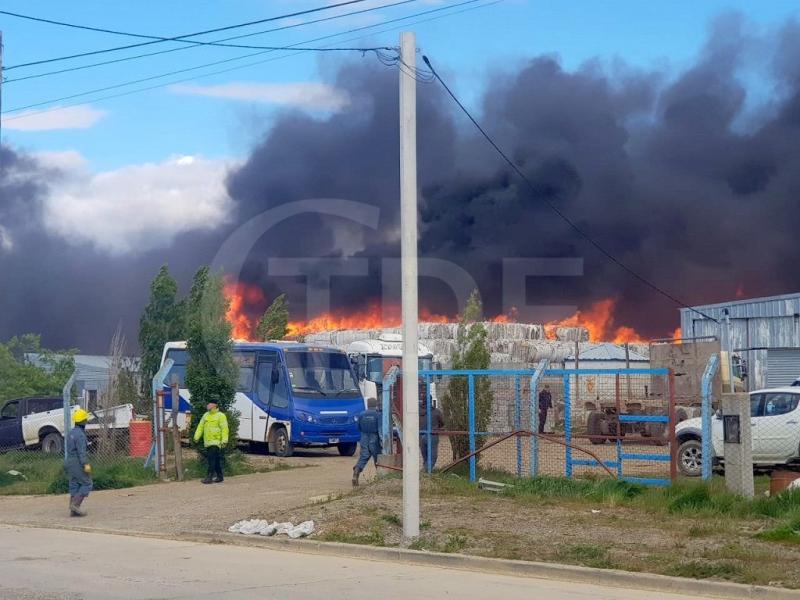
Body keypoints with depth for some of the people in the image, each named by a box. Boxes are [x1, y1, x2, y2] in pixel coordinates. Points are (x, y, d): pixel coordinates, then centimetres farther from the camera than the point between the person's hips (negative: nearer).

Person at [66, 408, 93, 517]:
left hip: (70, 461, 9)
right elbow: (81, 451, -21)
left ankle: (73, 510, 7)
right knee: (86, 483, -3)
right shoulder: (80, 434, -16)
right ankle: (75, 504, -12)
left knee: (74, 485, 9)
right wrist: (86, 464, -23)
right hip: (78, 462, -9)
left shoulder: (71, 432, 14)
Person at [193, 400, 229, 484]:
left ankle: (209, 477, -16)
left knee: (212, 459, -14)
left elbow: (224, 429, -13)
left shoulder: (221, 416, -6)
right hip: (207, 442, 7)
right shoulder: (206, 415, 16)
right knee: (216, 460, 12)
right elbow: (200, 427, 16)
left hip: (216, 442, -7)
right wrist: (196, 437, 6)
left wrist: (224, 440, -21)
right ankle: (219, 477, 20)